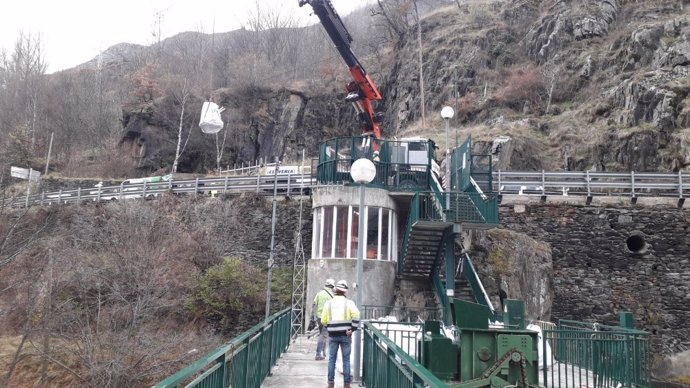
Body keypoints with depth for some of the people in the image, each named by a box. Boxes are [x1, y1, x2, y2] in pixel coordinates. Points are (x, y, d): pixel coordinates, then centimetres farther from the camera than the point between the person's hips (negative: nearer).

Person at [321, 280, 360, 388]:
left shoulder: (328, 303, 4)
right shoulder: (349, 303, -1)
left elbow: (323, 320, 3)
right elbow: (356, 315, -17)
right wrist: (353, 329, -11)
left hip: (333, 335, 1)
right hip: (345, 335, -1)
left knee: (332, 359, 10)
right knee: (346, 359, 7)